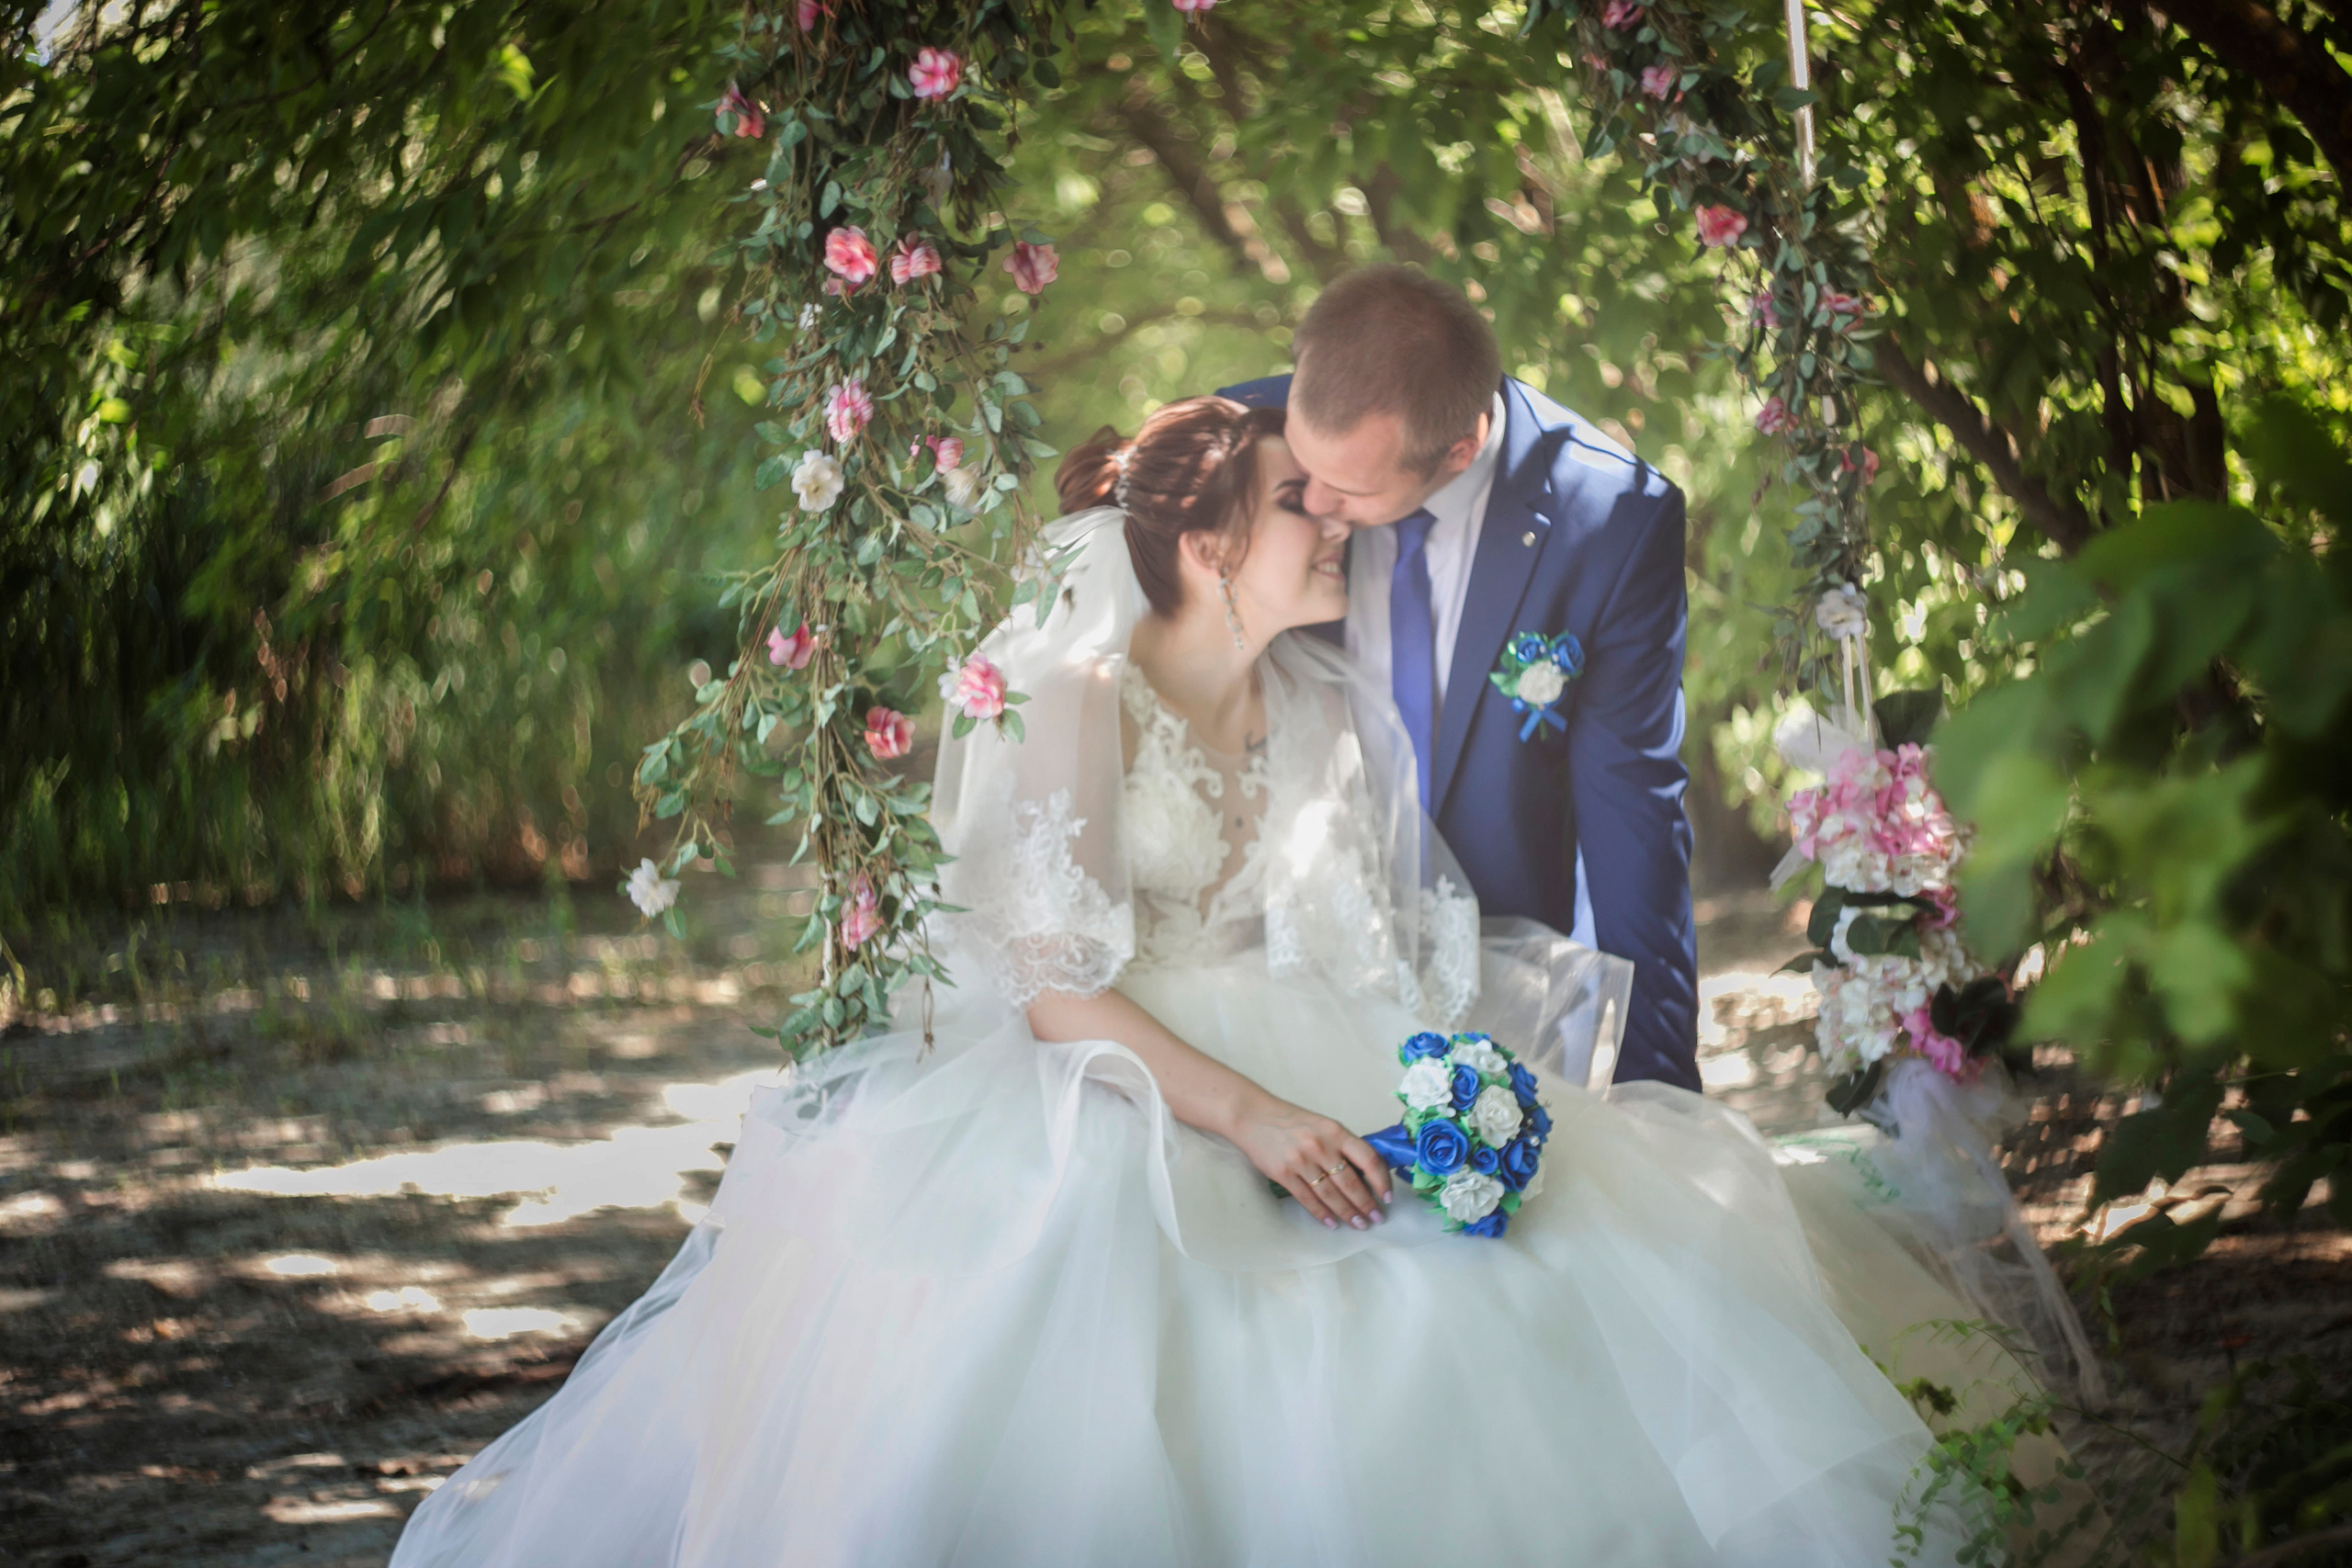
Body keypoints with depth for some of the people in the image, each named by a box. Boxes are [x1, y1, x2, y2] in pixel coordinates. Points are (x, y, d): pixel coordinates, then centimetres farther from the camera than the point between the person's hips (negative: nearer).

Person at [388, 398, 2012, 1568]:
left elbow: (1388, 957, 6)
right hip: (1094, 1097, -5)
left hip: (1300, 1093, 5)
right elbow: (1055, 984, -17)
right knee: (1075, 1254, -39)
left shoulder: (1334, 713, 10)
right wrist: (1247, 1115, -28)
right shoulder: (1074, 694, -9)